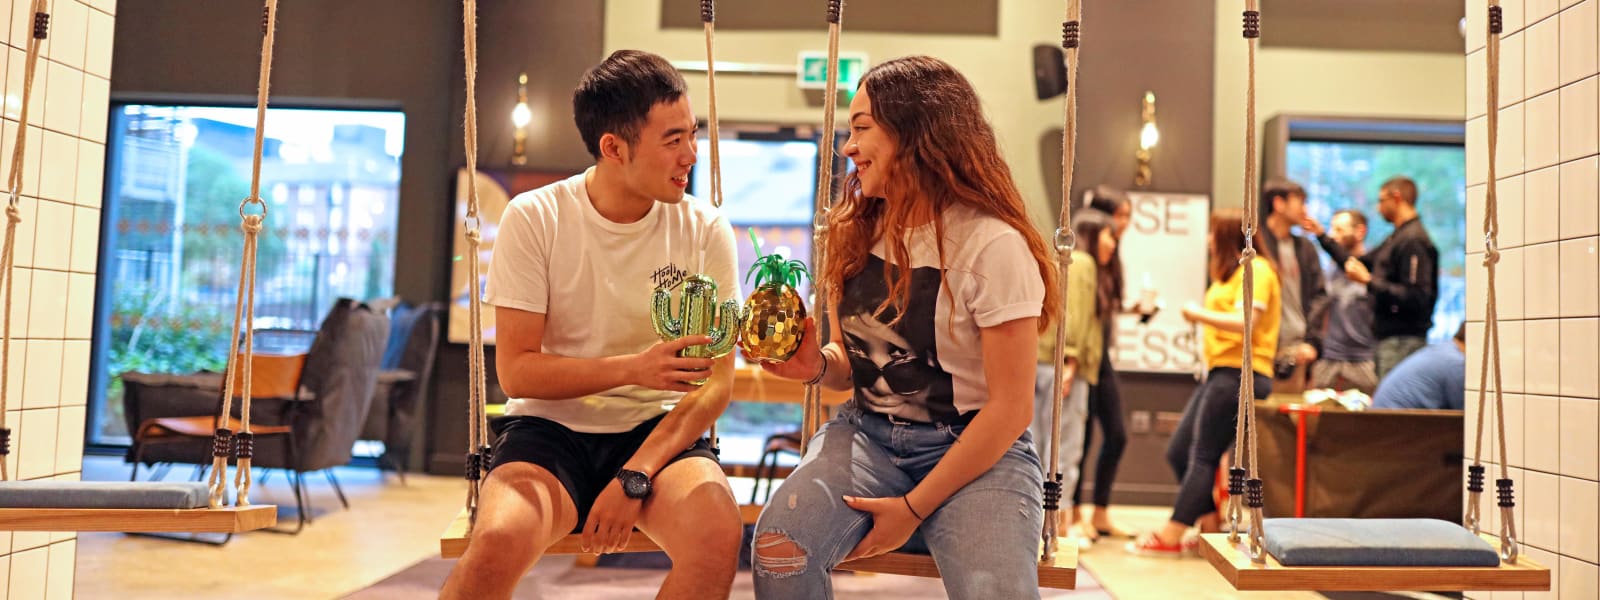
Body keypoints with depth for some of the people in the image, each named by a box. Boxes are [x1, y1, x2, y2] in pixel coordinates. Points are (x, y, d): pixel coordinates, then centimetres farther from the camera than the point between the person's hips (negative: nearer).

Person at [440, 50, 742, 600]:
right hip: (551, 429, 0)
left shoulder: (706, 231, -3)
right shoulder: (534, 219, -6)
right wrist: (632, 369, -22)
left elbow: (716, 382, -4)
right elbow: (515, 372, -7)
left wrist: (634, 478, -16)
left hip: (658, 431, 1)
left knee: (718, 534, -30)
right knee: (498, 542, -31)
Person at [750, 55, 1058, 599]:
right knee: (778, 546, -25)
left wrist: (914, 507, -13)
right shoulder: (856, 233, 6)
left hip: (978, 450, -4)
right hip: (867, 432, 4)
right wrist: (819, 365, -6)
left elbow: (1010, 408, -12)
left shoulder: (992, 246, -14)